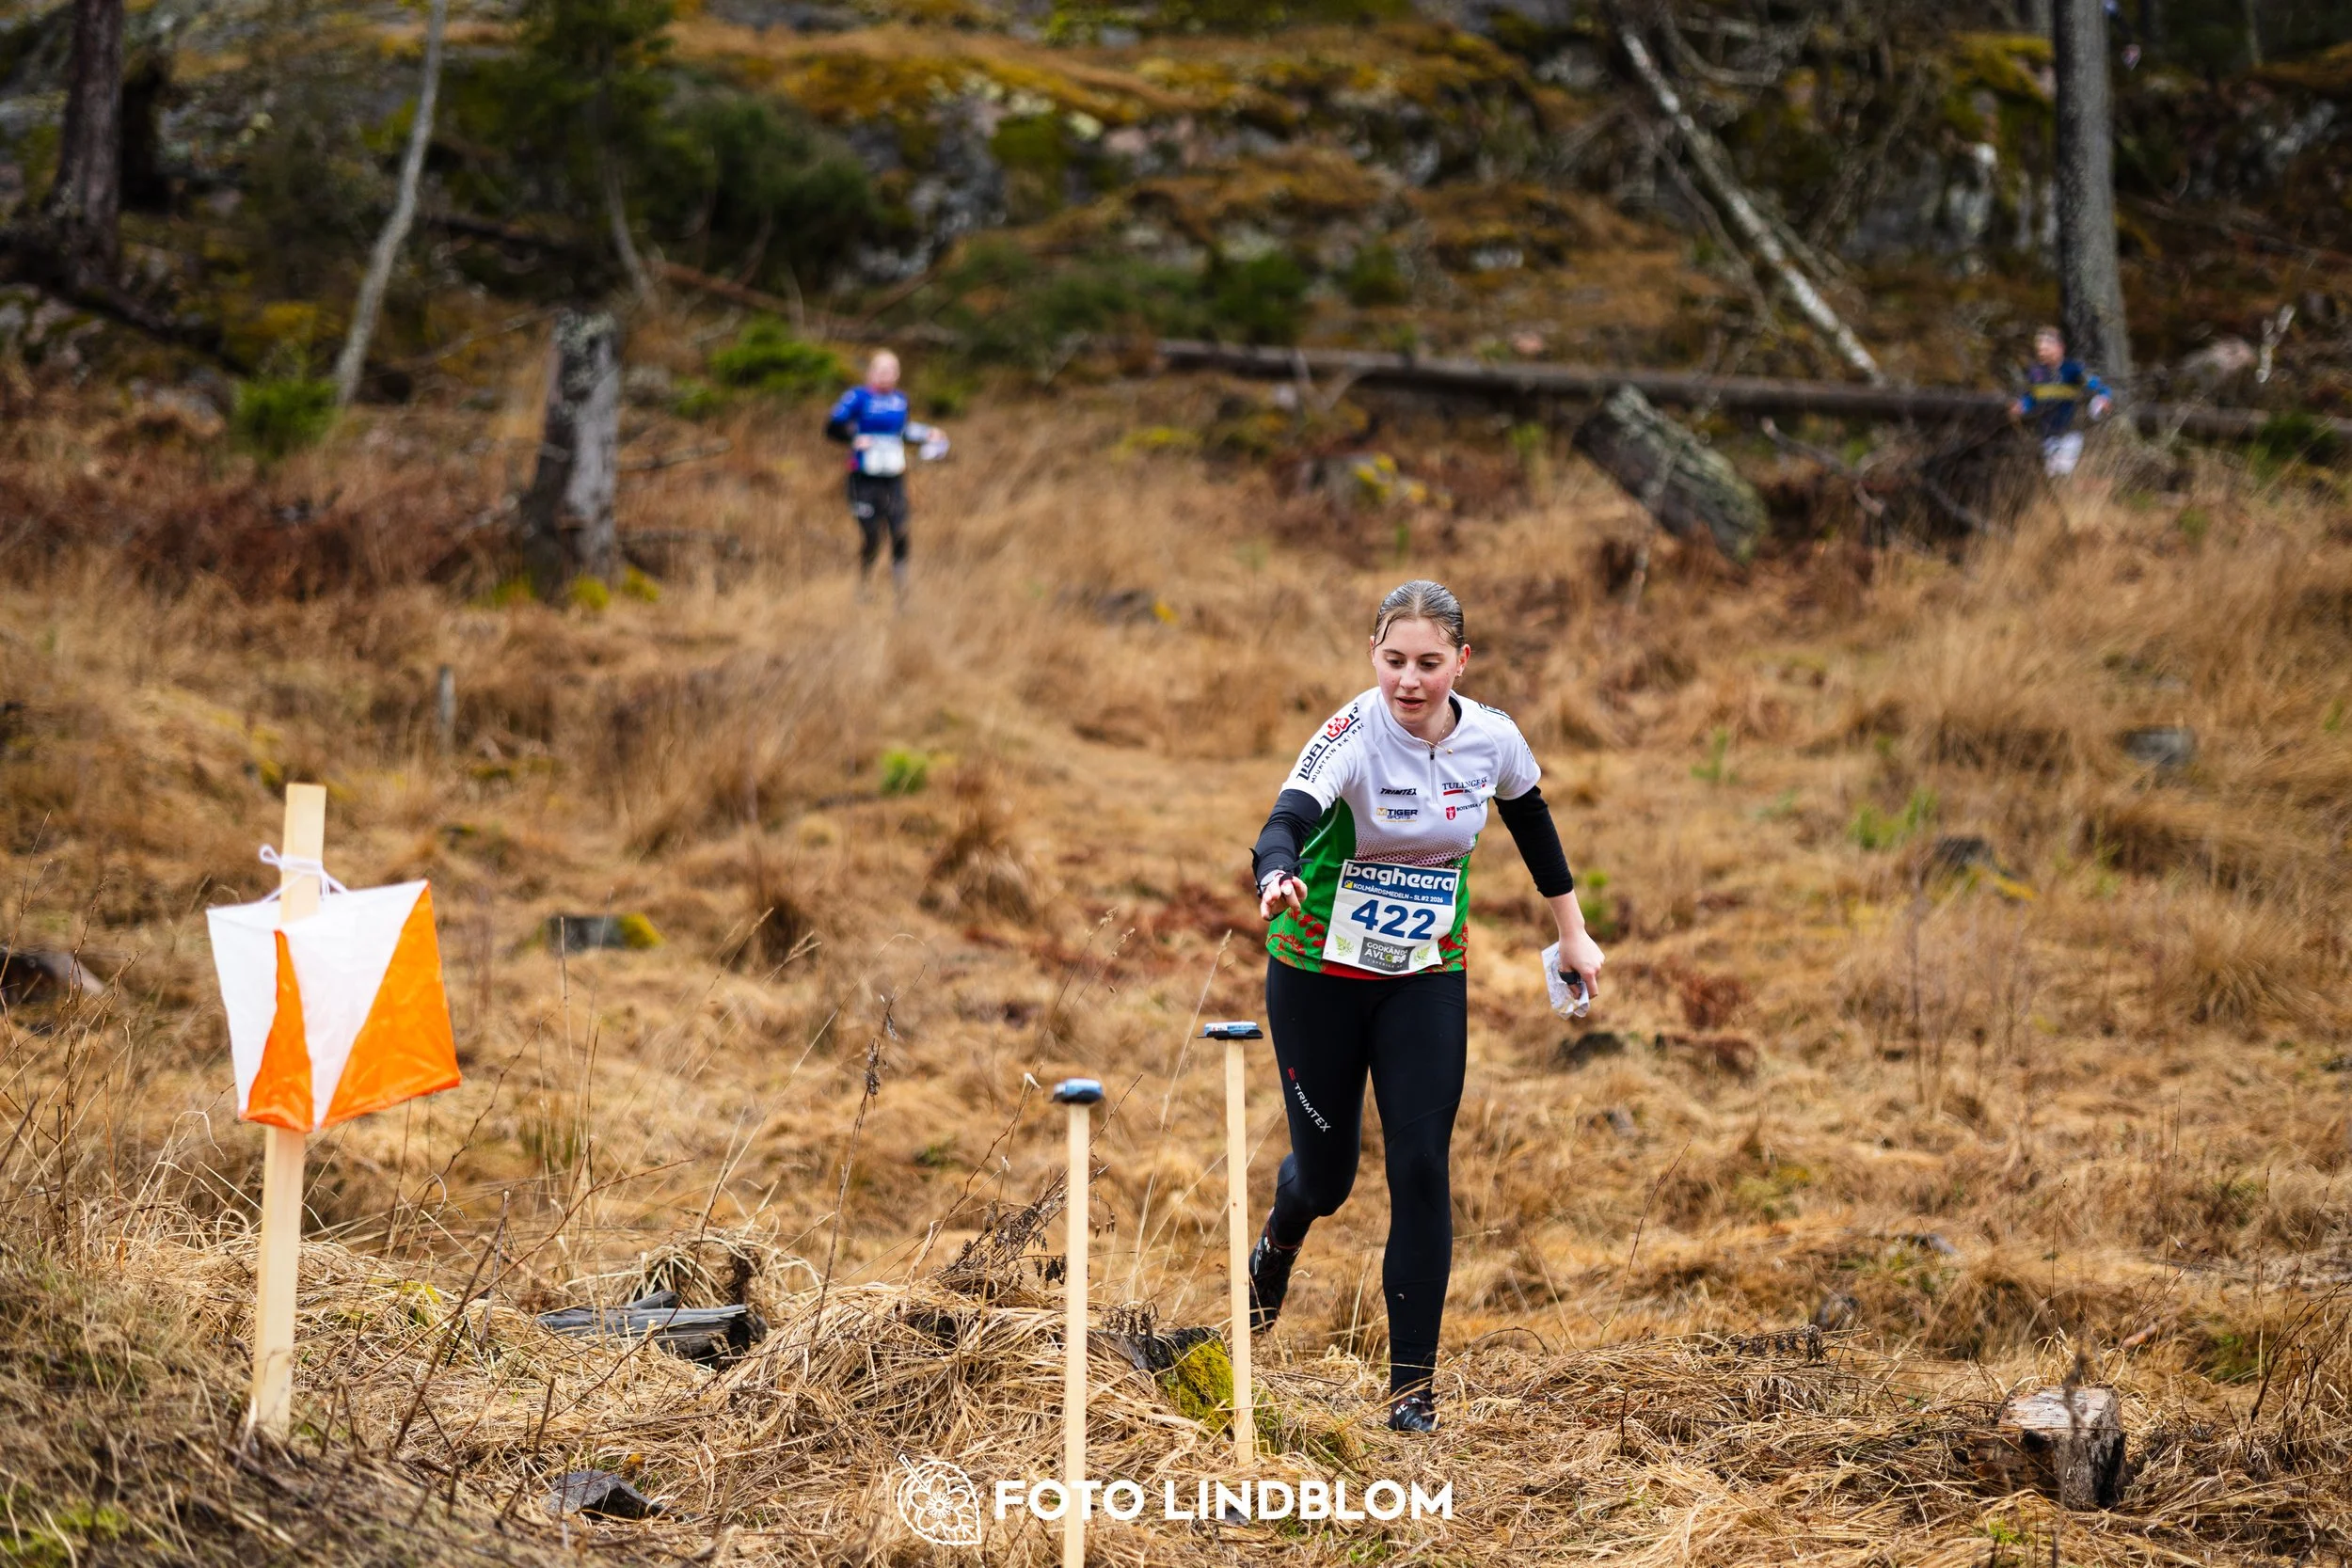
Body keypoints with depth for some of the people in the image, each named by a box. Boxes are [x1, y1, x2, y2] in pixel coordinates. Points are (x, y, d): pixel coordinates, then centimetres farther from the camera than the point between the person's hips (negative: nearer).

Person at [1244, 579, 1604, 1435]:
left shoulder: (1493, 737, -10)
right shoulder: (1355, 732, -23)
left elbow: (1531, 819, 12)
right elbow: (1287, 818, -40)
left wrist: (1573, 932, 17)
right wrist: (1277, 876, -62)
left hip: (1427, 978, 2)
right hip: (1319, 971, -2)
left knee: (1421, 1165, -10)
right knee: (1326, 1174, 7)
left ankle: (1413, 1379, -1)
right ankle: (1279, 1240, 46)